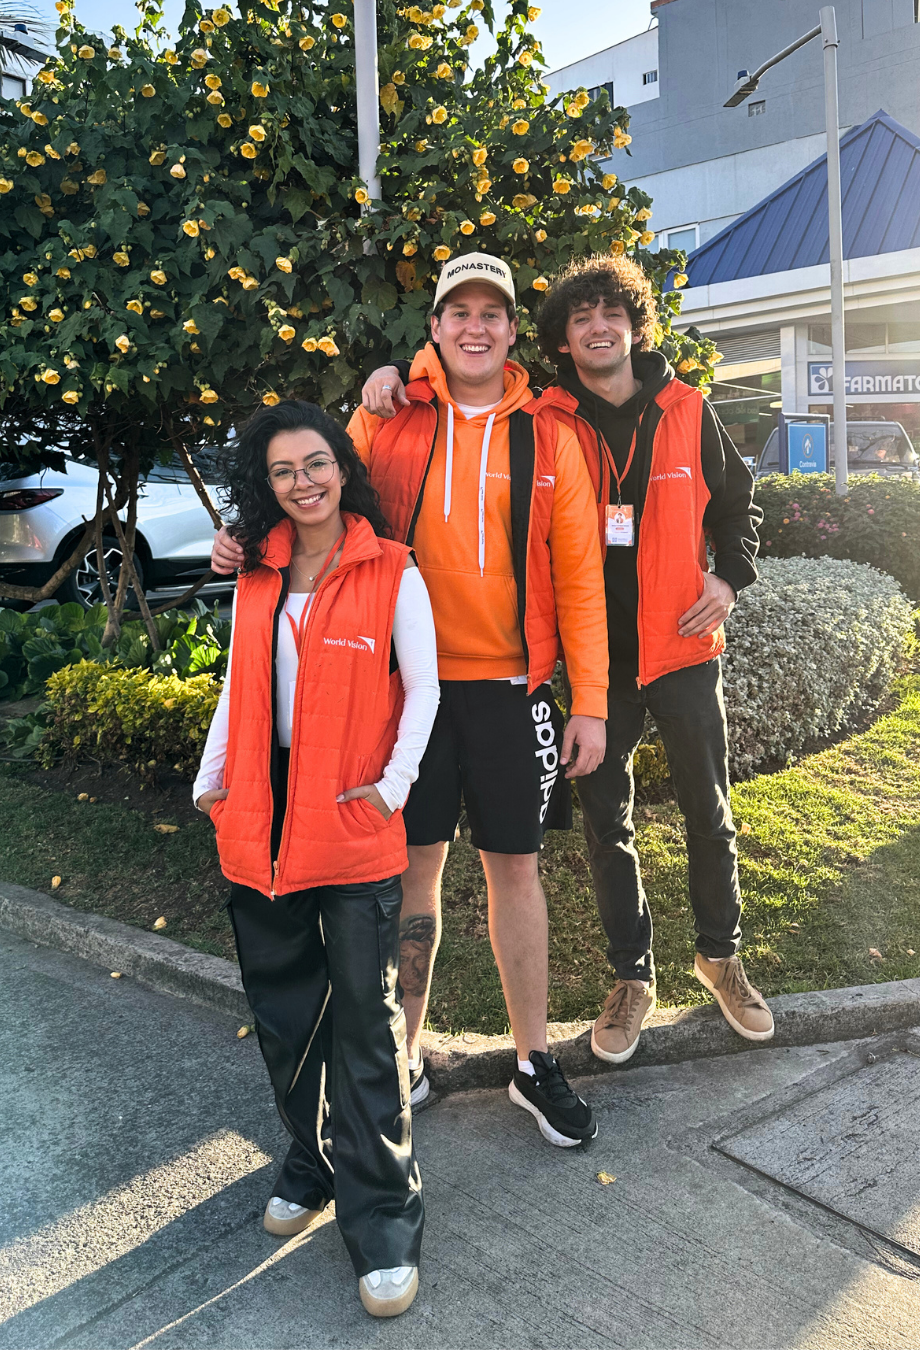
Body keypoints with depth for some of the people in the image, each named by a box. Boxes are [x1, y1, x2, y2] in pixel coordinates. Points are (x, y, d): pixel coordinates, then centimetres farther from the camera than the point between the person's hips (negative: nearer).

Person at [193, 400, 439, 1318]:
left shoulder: (393, 574, -4)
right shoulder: (257, 576, 11)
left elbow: (422, 692, -4)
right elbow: (238, 685, 15)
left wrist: (390, 787, -11)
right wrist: (212, 781, 8)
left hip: (354, 826, -5)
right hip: (259, 821, 5)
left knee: (364, 1020, 0)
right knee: (280, 1006, 15)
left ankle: (382, 1217, 14)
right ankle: (312, 1161, 36)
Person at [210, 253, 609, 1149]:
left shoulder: (545, 436, 5)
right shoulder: (383, 419, 5)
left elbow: (579, 573, 4)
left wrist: (590, 701, -1)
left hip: (511, 684, 1)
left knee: (514, 868, 9)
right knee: (414, 864, 8)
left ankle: (534, 1062, 26)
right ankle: (405, 1056, 27)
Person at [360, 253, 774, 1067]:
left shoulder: (687, 412, 2)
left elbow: (737, 504, 13)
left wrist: (729, 576, -2)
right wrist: (396, 378, -13)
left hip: (682, 645, 1)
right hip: (594, 654, 0)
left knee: (709, 812, 12)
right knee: (607, 822, 9)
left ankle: (721, 954, 36)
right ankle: (633, 977, 28)